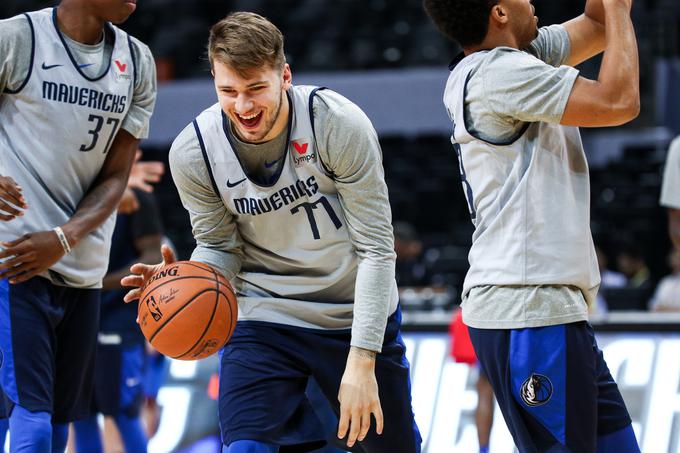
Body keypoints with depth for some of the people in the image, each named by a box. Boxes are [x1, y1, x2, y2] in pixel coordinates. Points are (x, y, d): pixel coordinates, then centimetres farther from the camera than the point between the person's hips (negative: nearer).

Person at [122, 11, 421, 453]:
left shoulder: (340, 125, -23)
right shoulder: (193, 153, -16)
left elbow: (377, 250, -19)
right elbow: (220, 248, -1)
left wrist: (362, 361, -24)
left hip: (359, 315, 0)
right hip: (265, 316, 0)